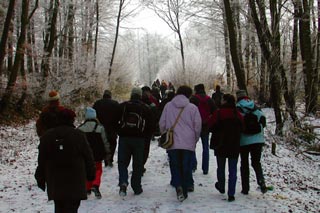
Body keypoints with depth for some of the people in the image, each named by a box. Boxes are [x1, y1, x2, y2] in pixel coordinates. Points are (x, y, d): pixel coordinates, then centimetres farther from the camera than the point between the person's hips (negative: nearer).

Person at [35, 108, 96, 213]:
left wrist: (40, 179, 16)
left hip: (55, 183, 3)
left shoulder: (47, 136, 4)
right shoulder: (79, 136, -5)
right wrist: (91, 174, 12)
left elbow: (41, 160, 7)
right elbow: (88, 157, 0)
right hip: (75, 182, -3)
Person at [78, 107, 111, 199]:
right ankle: (95, 185, -13)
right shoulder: (100, 127, -8)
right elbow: (105, 141, -3)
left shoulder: (80, 128, -4)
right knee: (98, 170, 9)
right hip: (97, 154, -1)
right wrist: (107, 152, 8)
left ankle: (87, 188, 20)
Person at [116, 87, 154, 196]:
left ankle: (123, 182, -13)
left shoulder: (122, 106, 3)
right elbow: (150, 127, 4)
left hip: (124, 138, 0)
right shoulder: (146, 109, 4)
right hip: (139, 139, 0)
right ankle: (137, 188, 12)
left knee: (122, 162, 9)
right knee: (138, 164, 8)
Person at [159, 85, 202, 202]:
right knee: (186, 167, 10)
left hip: (172, 143, 1)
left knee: (175, 166, 8)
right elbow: (197, 126, 0)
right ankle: (185, 190, 13)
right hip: (188, 143, 0)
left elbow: (162, 123, 4)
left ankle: (178, 185, -13)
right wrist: (195, 139, 17)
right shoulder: (193, 108, -3)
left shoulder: (168, 106, 2)